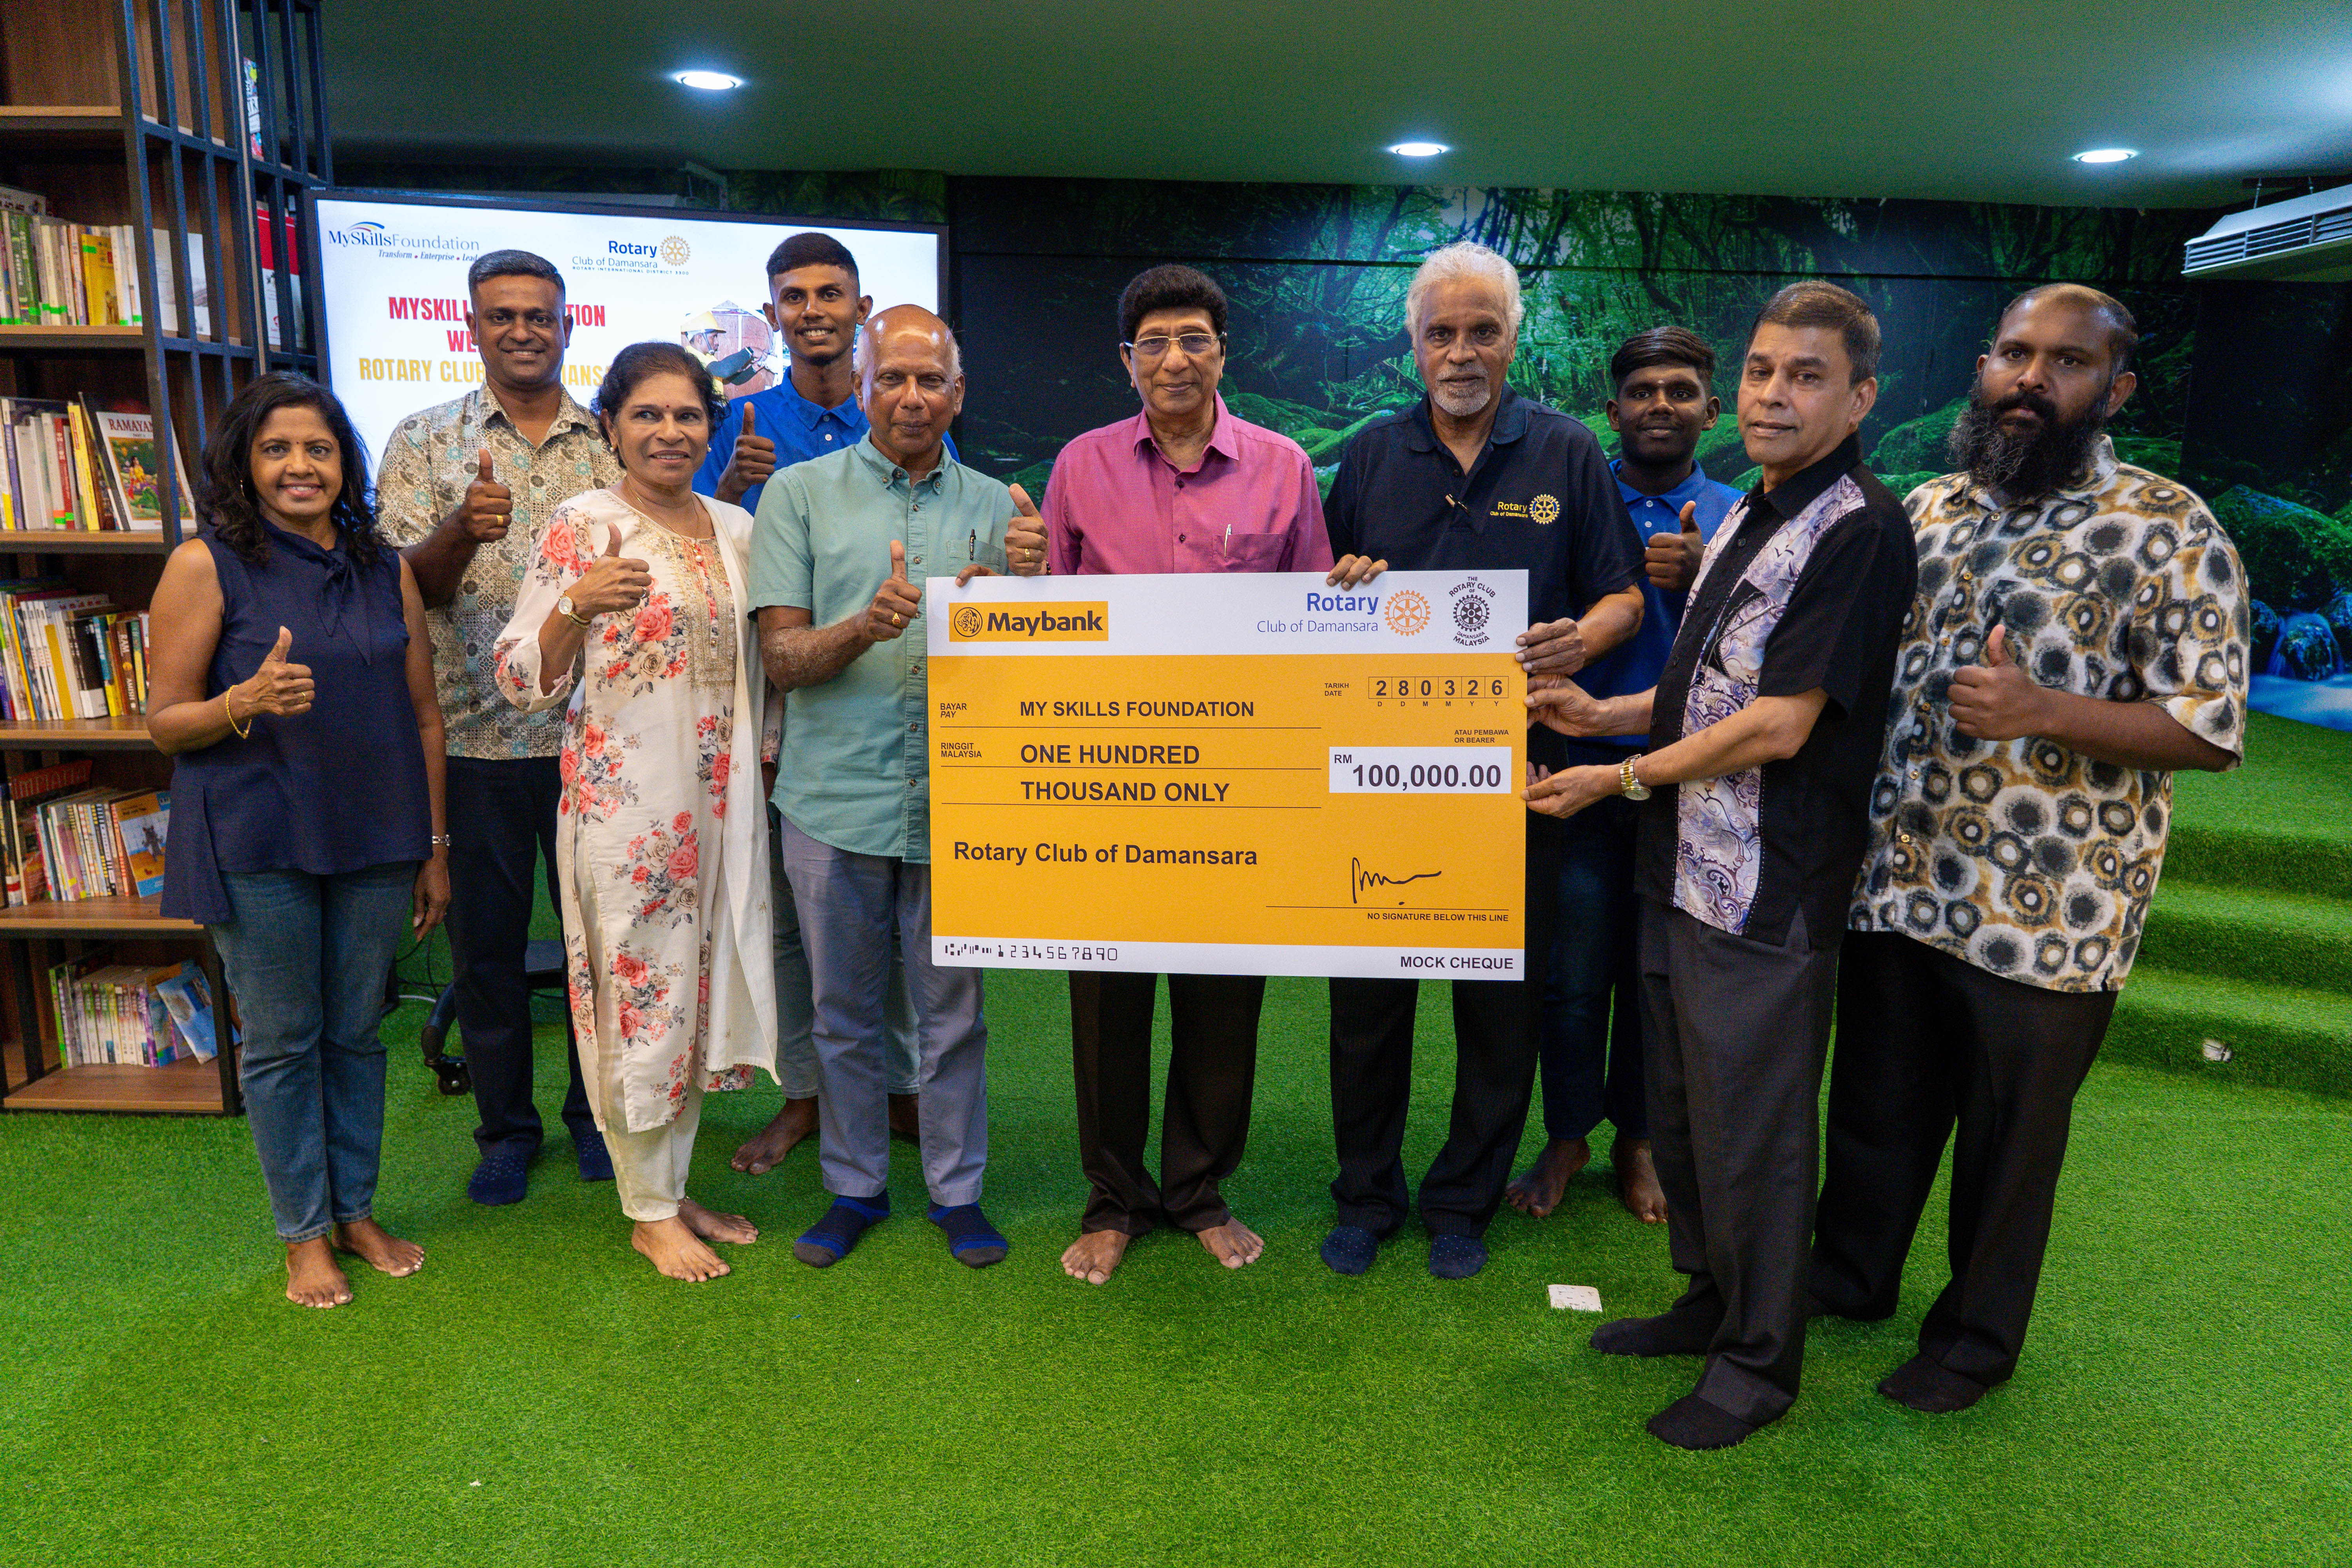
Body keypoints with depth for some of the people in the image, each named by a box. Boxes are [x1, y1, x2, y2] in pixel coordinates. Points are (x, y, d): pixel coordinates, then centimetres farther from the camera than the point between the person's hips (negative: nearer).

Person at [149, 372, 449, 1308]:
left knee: (357, 1033, 12)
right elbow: (164, 722, -3)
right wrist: (248, 701, -24)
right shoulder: (207, 566, -5)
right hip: (257, 846, -3)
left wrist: (435, 847, 7)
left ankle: (357, 1211, 29)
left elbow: (423, 715, 8)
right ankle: (305, 1233, 23)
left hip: (375, 839, 3)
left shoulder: (385, 570, 6)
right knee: (282, 1042, 7)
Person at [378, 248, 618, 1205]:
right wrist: (463, 529, -26)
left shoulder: (614, 442, 7)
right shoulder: (423, 443, 4)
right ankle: (506, 1129, 26)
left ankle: (594, 1112, 28)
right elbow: (405, 587, -6)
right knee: (486, 943, 9)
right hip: (475, 736, 0)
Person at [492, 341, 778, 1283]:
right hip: (624, 802, -6)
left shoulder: (735, 527, 9)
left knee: (697, 986, 14)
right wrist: (578, 605, -25)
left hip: (719, 802, 6)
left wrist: (767, 766, 15)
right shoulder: (581, 527, -8)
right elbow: (523, 683, -10)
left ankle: (676, 1188, 30)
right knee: (638, 991, 3)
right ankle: (648, 1212, 20)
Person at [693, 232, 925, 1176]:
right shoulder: (745, 425, 6)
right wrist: (732, 486, -16)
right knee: (785, 904, 7)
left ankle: (902, 1084, 22)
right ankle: (804, 1091, 22)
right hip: (781, 700, 1)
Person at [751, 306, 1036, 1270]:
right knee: (844, 1013, 12)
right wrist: (867, 625, -22)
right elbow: (781, 656, -3)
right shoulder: (800, 494, 3)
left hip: (954, 801, 1)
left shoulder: (993, 507, 7)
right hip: (836, 796, 0)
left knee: (954, 1012, 9)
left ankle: (958, 1191, 26)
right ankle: (854, 1188, 30)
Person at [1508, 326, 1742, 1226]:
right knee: (1573, 973, 2)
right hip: (1581, 770, -1)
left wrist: (1702, 580, -18)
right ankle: (1566, 1137, 22)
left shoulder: (1736, 517, 7)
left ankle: (1637, 1139, 29)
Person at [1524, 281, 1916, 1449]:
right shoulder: (1751, 516, 13)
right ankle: (1711, 1299, 37)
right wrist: (1605, 714, 10)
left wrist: (1625, 777, -12)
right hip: (1684, 871, 9)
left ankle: (1760, 1361, 24)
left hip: (1768, 893, -9)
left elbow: (1780, 725, -21)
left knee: (1752, 1132, 5)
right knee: (1681, 1112, 19)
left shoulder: (1860, 530, -16)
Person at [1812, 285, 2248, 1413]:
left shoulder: (2169, 529, -9)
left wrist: (2039, 710, -24)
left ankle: (1978, 1335, 33)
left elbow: (2212, 728, -12)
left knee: (2009, 1135, 12)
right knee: (1876, 1104, 19)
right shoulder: (1925, 510, 8)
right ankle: (1850, 1273, 41)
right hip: (1895, 885, 5)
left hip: (2046, 912, -4)